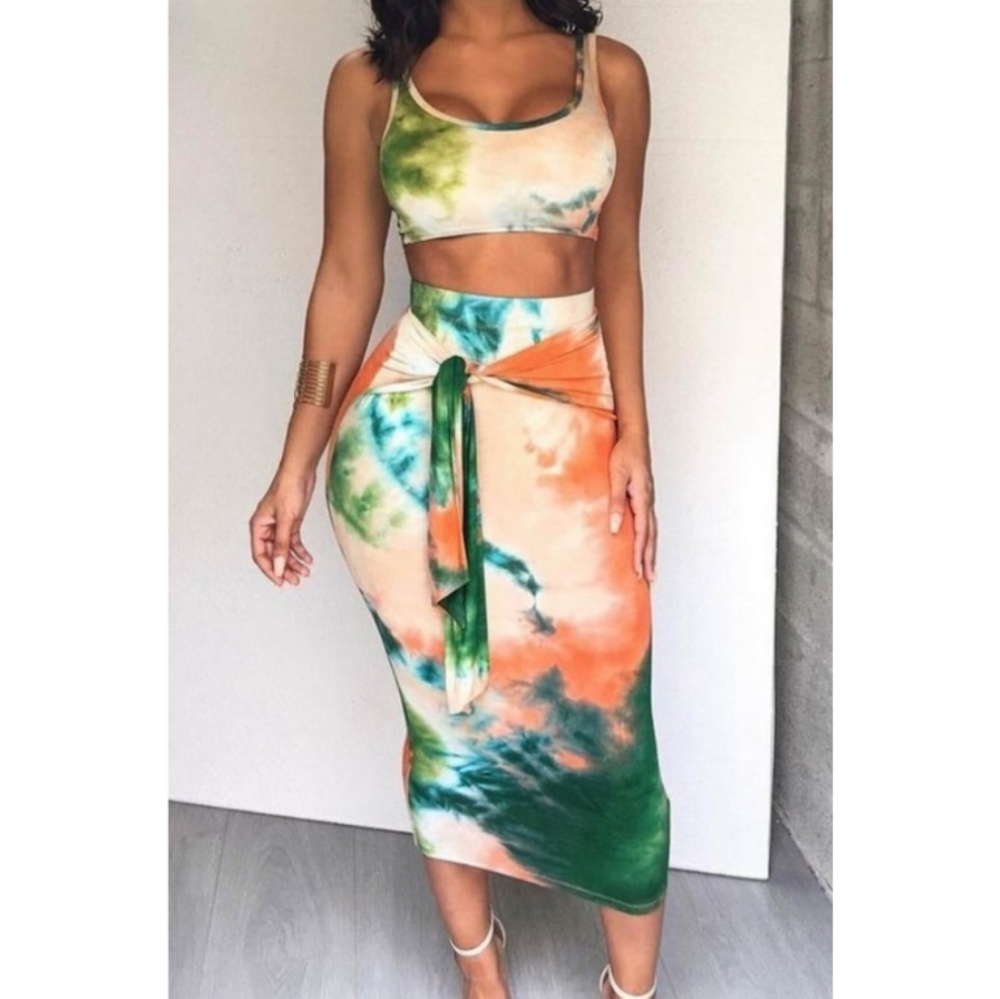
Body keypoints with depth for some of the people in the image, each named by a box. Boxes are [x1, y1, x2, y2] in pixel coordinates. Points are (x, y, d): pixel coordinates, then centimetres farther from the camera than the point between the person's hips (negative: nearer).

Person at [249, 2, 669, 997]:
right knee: (447, 709, 11)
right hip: (414, 428, 0)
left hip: (571, 427, 1)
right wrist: (297, 465, 1)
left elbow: (618, 268, 8)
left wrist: (633, 435, -1)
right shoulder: (370, 82, 4)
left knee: (601, 716, 4)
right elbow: (348, 277, 3)